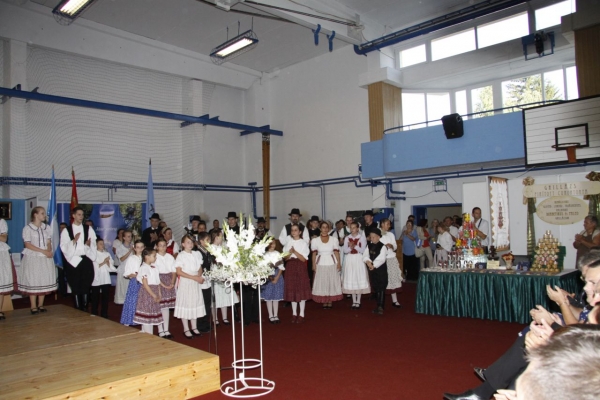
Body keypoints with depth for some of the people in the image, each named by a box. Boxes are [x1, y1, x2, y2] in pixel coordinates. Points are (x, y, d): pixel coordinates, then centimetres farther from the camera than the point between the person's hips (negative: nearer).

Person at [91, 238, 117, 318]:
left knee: (105, 297, 4)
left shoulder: (107, 254, 11)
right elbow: (95, 266, -9)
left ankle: (104, 314, 11)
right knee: (95, 297, 5)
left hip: (106, 279, 3)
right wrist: (104, 262, -13)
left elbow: (111, 266, 7)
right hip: (96, 279, -3)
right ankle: (94, 314, 15)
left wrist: (108, 262, -11)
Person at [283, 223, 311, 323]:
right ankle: (294, 314, 16)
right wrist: (290, 253, -17)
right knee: (292, 290, 6)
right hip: (290, 267, 3)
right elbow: (286, 258, 4)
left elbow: (303, 258, -8)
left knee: (302, 289, -1)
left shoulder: (303, 243, -2)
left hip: (300, 267, -3)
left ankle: (301, 314, 8)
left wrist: (294, 252, -20)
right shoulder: (288, 242, 7)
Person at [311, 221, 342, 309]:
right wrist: (313, 265, -5)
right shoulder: (315, 240, 1)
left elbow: (336, 252, 2)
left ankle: (330, 302, 14)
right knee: (322, 282, 4)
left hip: (332, 263, 0)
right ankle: (324, 302, 13)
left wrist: (339, 263, -5)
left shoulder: (334, 239, 2)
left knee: (332, 282, 4)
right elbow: (314, 254, 2)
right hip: (320, 264, 0)